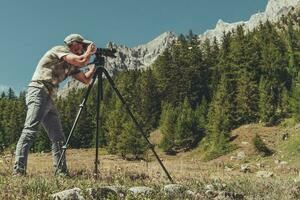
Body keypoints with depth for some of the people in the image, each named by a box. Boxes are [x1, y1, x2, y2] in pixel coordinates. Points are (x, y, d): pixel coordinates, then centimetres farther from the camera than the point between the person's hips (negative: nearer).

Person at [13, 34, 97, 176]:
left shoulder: (71, 65, 22)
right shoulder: (60, 50, -1)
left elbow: (86, 80, 21)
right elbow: (81, 61, -15)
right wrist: (89, 52, 4)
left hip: (49, 99, 10)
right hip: (38, 93, -9)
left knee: (58, 137, 4)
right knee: (30, 130, -21)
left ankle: (62, 173, 4)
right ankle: (18, 170, -26)